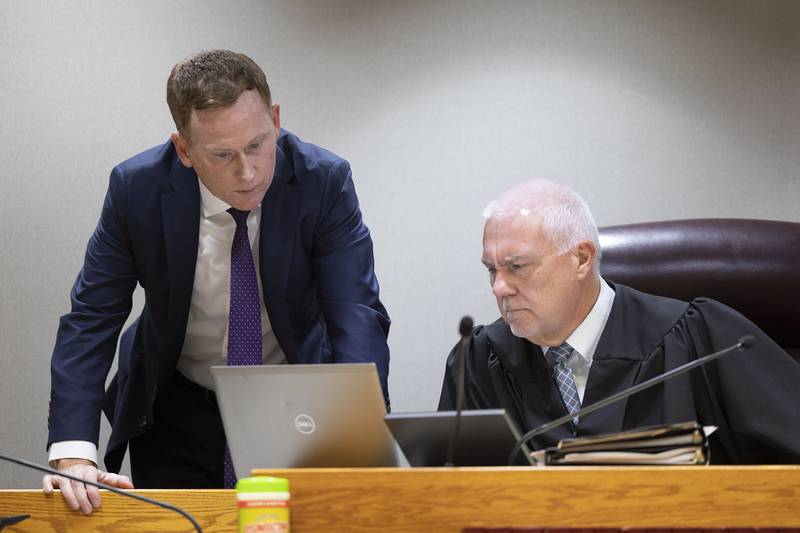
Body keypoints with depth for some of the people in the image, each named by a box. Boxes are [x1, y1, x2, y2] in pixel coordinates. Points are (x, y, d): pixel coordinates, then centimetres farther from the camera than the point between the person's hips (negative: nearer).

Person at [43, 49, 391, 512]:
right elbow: (92, 319, -16)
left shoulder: (324, 181, -21)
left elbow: (358, 317, -26)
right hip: (176, 414, 0)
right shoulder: (136, 189, -19)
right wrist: (73, 456, -29)